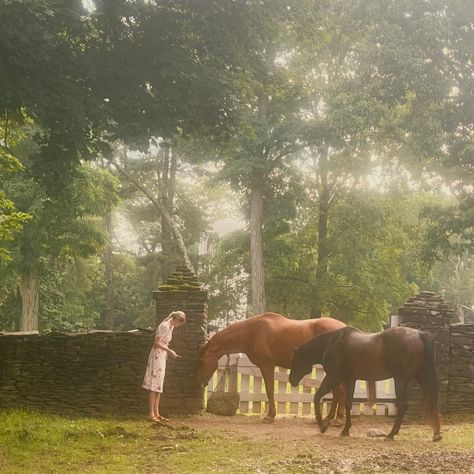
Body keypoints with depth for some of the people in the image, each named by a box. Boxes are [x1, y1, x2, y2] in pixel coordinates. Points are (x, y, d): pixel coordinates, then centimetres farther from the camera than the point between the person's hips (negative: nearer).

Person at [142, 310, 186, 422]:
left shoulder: (171, 327, 12)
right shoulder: (164, 326, -16)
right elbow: (157, 343, -20)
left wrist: (170, 352, 9)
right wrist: (169, 351, -19)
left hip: (163, 357, 10)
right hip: (157, 356, -10)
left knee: (158, 387, 10)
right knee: (154, 386, -7)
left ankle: (156, 413, 13)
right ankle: (151, 414, -5)